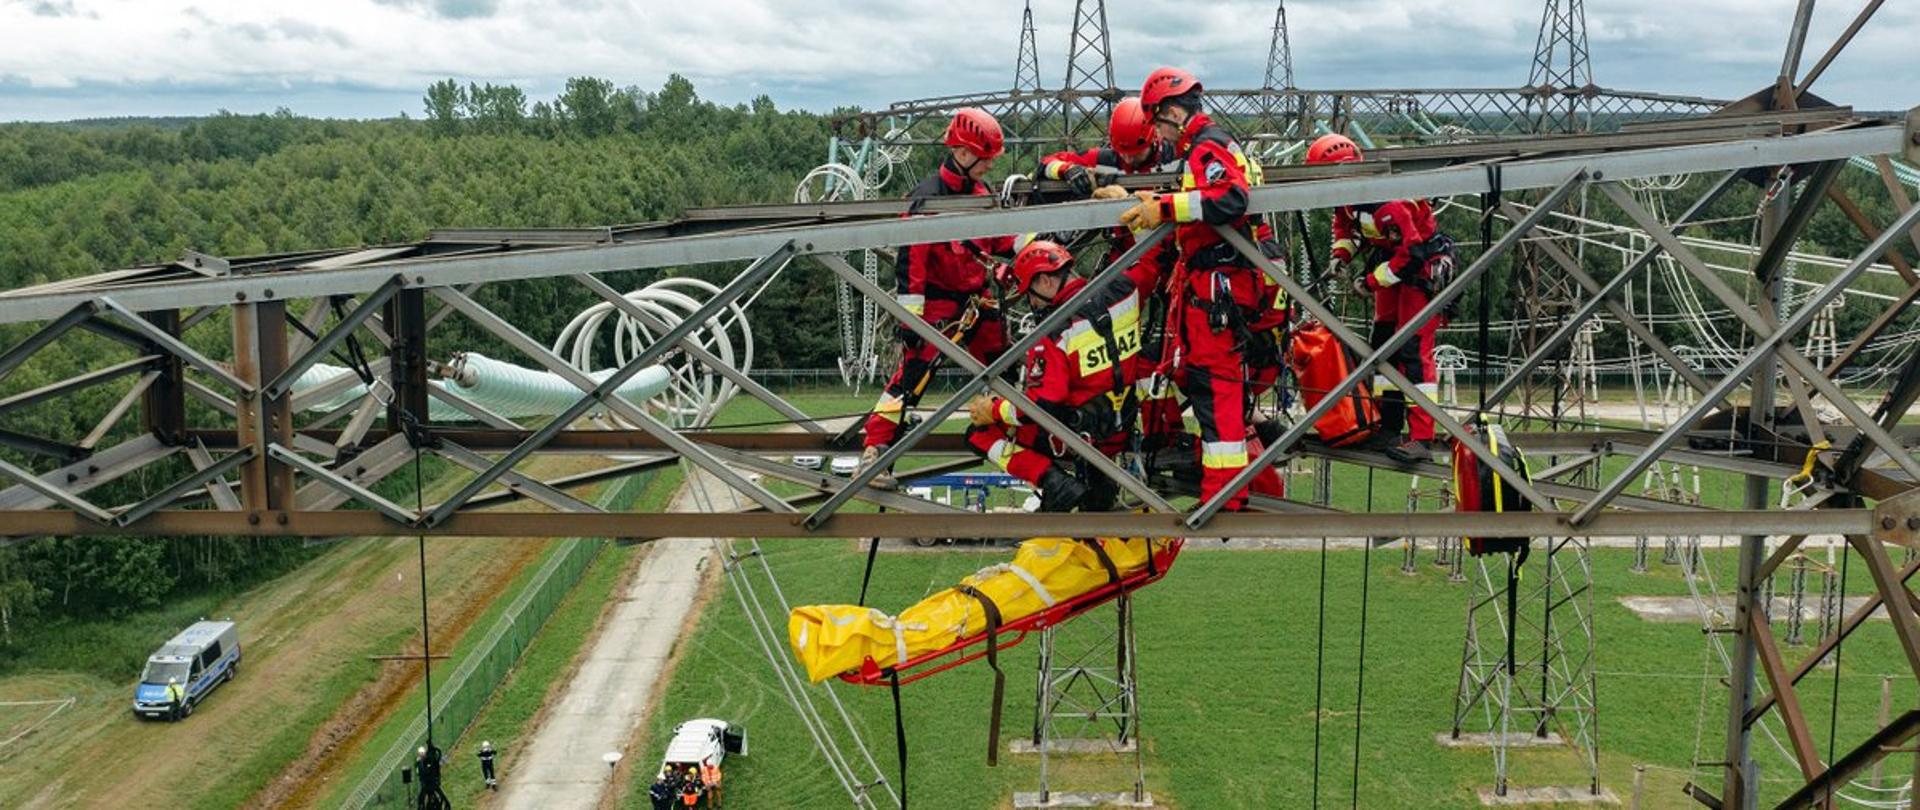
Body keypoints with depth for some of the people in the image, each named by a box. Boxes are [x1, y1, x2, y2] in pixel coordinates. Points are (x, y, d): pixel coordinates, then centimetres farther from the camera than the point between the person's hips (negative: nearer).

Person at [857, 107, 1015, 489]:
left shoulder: (980, 192, 8)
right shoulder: (928, 199, -19)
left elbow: (1001, 241, 18)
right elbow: (910, 260, -22)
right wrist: (909, 317, -24)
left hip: (977, 297, 8)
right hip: (937, 300, -8)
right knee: (914, 373, -15)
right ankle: (872, 453, -14)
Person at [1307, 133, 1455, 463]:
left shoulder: (1383, 203, -31)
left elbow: (1411, 251, -30)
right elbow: (1344, 225, 20)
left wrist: (1372, 281, -22)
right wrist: (1341, 253, 1)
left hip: (1423, 267, -10)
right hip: (1393, 268, 10)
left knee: (1413, 352, -16)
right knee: (1383, 345, 11)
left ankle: (1422, 439, -17)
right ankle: (1389, 427, 19)